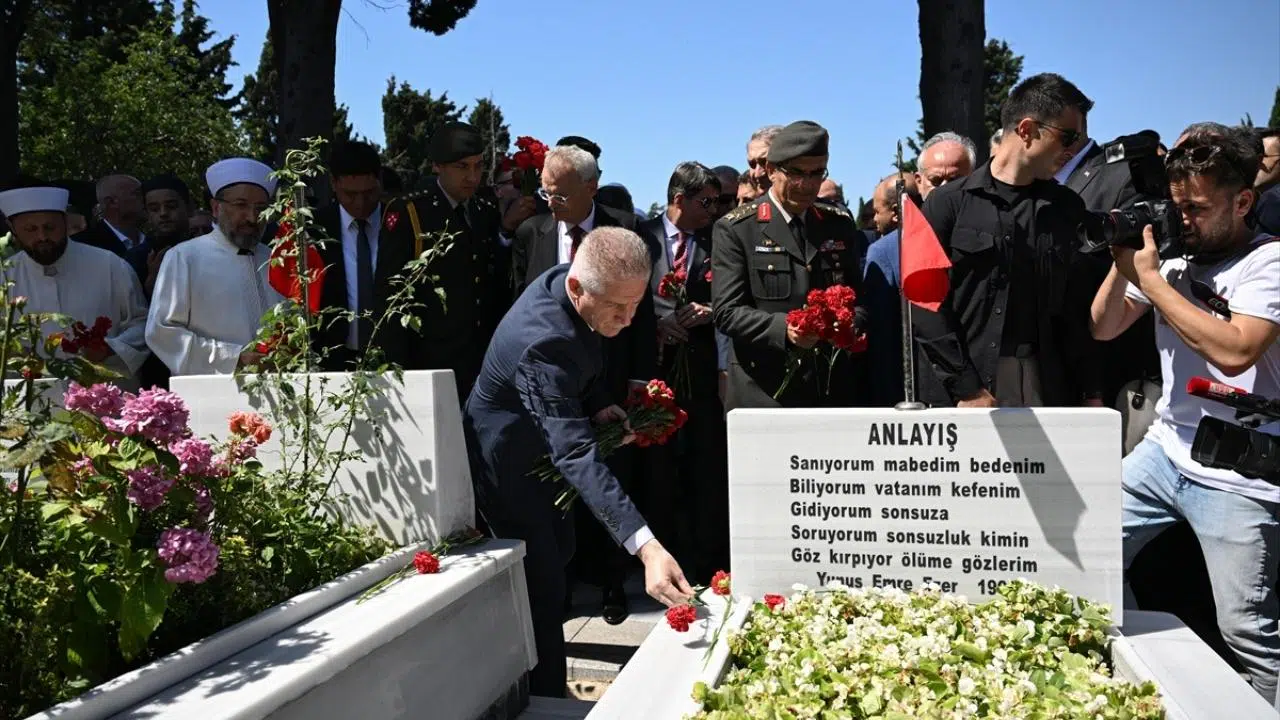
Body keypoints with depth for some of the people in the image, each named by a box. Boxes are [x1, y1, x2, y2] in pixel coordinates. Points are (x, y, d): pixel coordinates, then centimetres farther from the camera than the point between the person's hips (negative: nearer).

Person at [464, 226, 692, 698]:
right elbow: (575, 453, -50)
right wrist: (645, 546, -58)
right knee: (542, 583, -4)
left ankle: (539, 637, 51)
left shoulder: (570, 282, -17)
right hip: (507, 459, -9)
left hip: (540, 445, 9)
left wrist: (599, 402, -11)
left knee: (557, 552, 26)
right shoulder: (543, 341, -42)